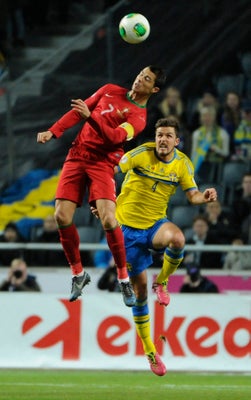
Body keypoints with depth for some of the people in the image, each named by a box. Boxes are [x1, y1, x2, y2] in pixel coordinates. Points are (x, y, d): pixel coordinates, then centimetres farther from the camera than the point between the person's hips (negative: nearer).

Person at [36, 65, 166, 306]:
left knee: (108, 219, -21)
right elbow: (78, 111, 18)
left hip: (102, 164, -4)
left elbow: (114, 137, -23)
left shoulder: (139, 117, -6)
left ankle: (124, 279, -3)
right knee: (62, 217, -9)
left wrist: (89, 116, -36)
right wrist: (53, 132, 7)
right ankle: (78, 274, 10)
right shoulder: (110, 91, 11)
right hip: (77, 156, 4)